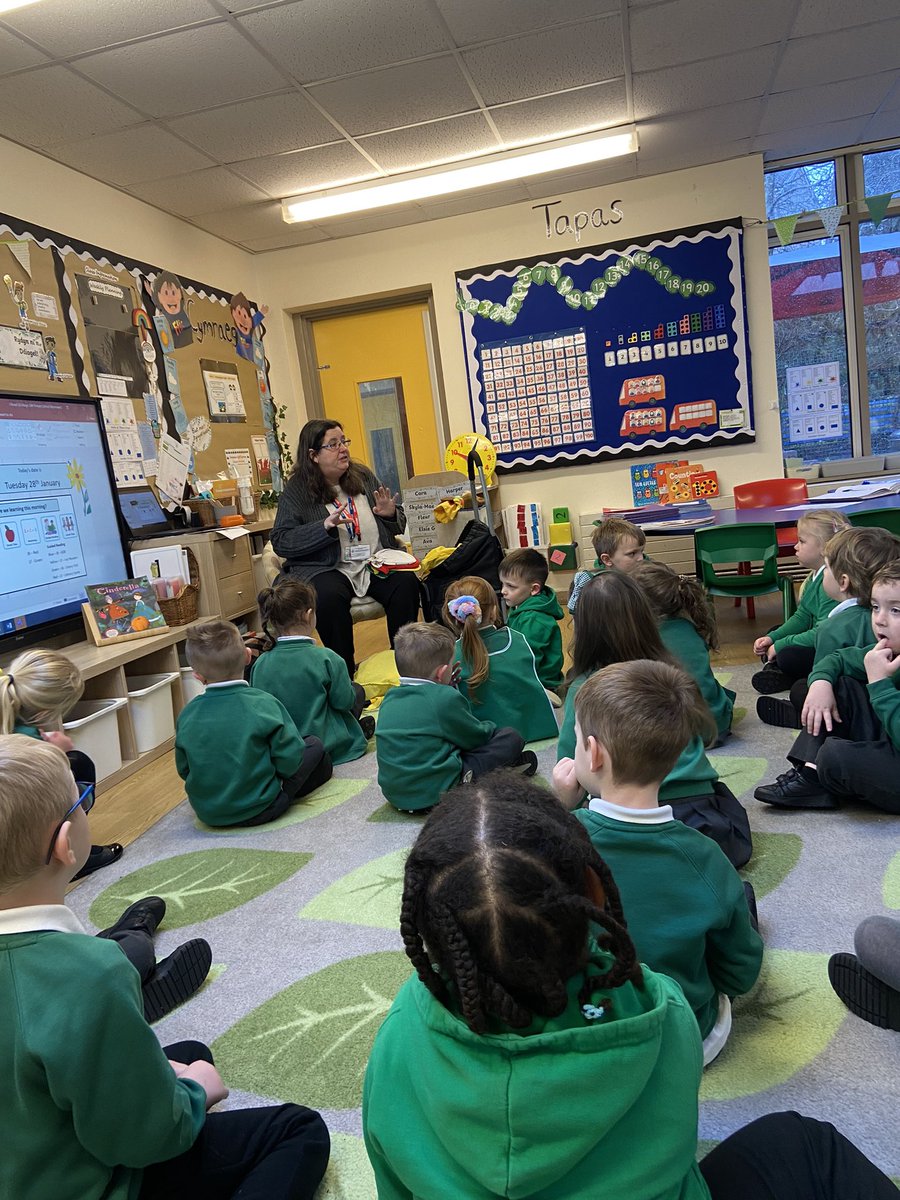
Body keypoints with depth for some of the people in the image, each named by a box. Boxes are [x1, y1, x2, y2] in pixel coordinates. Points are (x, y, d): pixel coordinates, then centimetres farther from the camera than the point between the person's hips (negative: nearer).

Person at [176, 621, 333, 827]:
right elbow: (289, 761, -16)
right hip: (259, 810, -5)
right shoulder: (263, 704, -18)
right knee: (315, 746, 10)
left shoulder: (187, 715, -7)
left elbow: (183, 770, 2)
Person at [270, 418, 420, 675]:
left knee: (406, 582, -25)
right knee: (329, 597, -35)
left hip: (376, 564, 4)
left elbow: (399, 527, 21)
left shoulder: (363, 476, 13)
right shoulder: (297, 490, 2)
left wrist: (391, 515, -4)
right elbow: (280, 542, -8)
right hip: (325, 568, -3)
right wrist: (325, 527, -20)